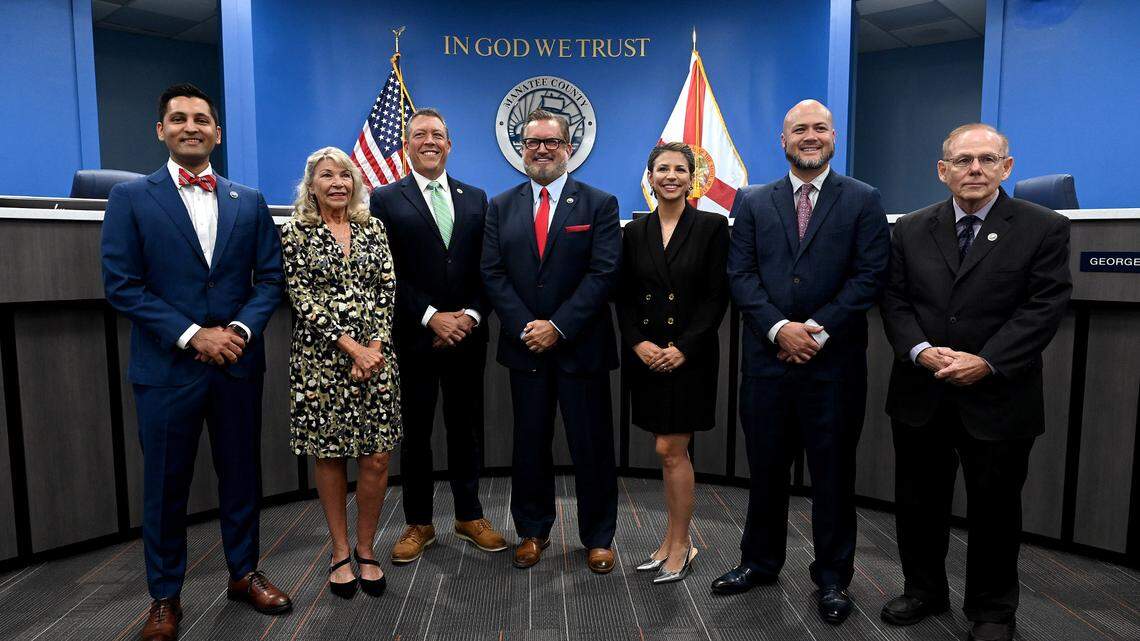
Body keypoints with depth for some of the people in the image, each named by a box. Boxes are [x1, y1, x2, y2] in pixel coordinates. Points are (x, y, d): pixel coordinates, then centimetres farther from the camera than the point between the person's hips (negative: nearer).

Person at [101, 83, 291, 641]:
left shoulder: (249, 201, 8)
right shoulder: (130, 197, 0)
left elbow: (270, 277, 5)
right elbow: (121, 285, -6)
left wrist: (241, 330, -11)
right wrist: (192, 335, -14)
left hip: (237, 364, 2)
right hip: (166, 367, -2)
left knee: (241, 474, 12)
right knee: (166, 485, 9)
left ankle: (243, 573, 31)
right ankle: (164, 596, 27)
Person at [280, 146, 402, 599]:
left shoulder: (373, 229, 10)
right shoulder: (296, 233, 1)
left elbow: (387, 292, 4)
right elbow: (303, 299, -6)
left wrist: (374, 346, -8)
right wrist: (350, 346, -13)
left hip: (375, 354, 2)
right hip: (321, 357, -2)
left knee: (377, 458, 2)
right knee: (329, 456, 8)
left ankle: (366, 550, 21)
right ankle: (340, 552, 25)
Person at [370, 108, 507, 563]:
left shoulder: (476, 199, 10)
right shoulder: (386, 200, 1)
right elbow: (389, 273, -7)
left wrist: (471, 315, -9)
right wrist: (432, 317, -14)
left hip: (467, 336, 3)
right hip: (415, 338, -2)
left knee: (466, 428, 12)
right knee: (416, 432, 8)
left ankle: (470, 516, 27)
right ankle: (419, 524, 23)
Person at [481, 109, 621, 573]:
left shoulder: (600, 204, 0)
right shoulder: (501, 207, 9)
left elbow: (603, 273, -9)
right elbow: (493, 274, 2)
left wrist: (557, 326, -15)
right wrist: (525, 327, -10)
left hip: (581, 346, -2)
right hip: (524, 345, 3)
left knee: (592, 446, 6)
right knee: (529, 443, 12)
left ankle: (597, 537, 23)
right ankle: (533, 531, 30)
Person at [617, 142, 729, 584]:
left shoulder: (711, 226, -3)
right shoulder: (635, 232, 8)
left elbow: (716, 297, -7)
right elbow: (624, 297, 7)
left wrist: (683, 348, -15)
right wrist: (638, 342, -8)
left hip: (689, 356, -4)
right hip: (646, 356, 4)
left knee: (671, 450, -2)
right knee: (668, 451, 12)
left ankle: (680, 545, 15)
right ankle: (675, 539, 26)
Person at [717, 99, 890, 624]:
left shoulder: (862, 200, 4)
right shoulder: (752, 201, 9)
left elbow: (871, 275, -5)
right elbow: (740, 273, 0)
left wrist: (818, 329, -14)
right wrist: (779, 328, -12)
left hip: (834, 361, -1)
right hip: (767, 359, 2)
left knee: (833, 472, 8)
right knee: (765, 468, 12)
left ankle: (832, 578, 25)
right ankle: (760, 561, 30)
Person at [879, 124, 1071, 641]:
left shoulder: (1044, 228, -2)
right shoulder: (911, 230, 7)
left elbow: (1044, 307, -8)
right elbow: (895, 302, 4)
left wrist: (986, 363, -18)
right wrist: (921, 351, -13)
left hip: (997, 398, -2)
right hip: (921, 394, 3)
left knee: (994, 508, 11)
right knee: (918, 502, 13)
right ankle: (924, 591, 33)